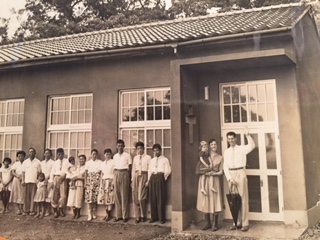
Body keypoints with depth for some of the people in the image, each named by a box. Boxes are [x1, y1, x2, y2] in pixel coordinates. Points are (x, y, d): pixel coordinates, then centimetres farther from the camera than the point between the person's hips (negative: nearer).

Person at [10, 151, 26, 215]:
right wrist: (17, 176, -14)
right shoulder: (16, 164, 10)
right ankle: (19, 209, 7)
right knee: (16, 195, 0)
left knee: (22, 195, -4)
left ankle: (22, 209, 2)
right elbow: (12, 172, 3)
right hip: (16, 181, 3)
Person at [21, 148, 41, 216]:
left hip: (34, 181, -2)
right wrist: (23, 180, 1)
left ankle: (32, 210, 1)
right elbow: (23, 172, 10)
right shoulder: (25, 162, 12)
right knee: (27, 196, 2)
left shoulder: (38, 162, 5)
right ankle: (26, 210, 6)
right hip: (27, 181, 2)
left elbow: (39, 172, 4)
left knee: (33, 196, -2)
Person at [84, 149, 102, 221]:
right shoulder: (88, 162, 12)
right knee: (89, 196, -9)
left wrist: (101, 181, -7)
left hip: (97, 179, 0)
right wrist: (85, 182, 0)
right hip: (90, 179, 1)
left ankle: (94, 212, 11)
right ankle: (89, 214, -7)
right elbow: (85, 172, 9)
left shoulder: (100, 162, 8)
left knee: (96, 196, -3)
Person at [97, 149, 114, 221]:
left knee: (110, 197, -7)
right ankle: (107, 213, 9)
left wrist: (114, 181, -15)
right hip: (104, 181, 6)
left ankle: (109, 214, 0)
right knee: (104, 197, 1)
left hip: (111, 180, -5)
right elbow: (102, 174, 17)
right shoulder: (102, 163, 17)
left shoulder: (113, 162, -1)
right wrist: (101, 182, 9)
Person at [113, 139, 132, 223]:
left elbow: (130, 167, 4)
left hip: (124, 173, -4)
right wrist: (113, 179, 9)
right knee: (116, 195, 2)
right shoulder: (115, 156, 15)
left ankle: (125, 215, 1)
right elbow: (114, 167, 16)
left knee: (124, 195, -4)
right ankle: (118, 215, 8)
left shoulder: (127, 155, 3)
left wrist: (128, 177, -3)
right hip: (116, 174, 4)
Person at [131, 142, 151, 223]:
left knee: (141, 198, -10)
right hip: (136, 176, 5)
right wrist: (132, 180, 9)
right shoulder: (135, 158, 16)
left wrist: (148, 180, -8)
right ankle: (137, 216, 11)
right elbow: (133, 169, 16)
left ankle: (143, 216, 7)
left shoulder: (148, 157, 2)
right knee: (135, 198, 2)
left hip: (144, 176, -4)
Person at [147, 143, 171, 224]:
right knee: (152, 198, 3)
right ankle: (154, 217, 11)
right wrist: (148, 180, 9)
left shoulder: (165, 160, 5)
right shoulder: (152, 160, 20)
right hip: (152, 178, 5)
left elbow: (168, 170, -1)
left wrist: (164, 177, -5)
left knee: (161, 198, -5)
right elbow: (149, 171, 17)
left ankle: (162, 218, 1)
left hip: (160, 177, -5)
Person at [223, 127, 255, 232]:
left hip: (240, 173, -4)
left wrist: (247, 135, -27)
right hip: (230, 175, 4)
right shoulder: (226, 151, 11)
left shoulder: (242, 148, 2)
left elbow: (252, 146, -19)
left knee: (243, 198, -2)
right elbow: (225, 166, 6)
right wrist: (229, 178, -5)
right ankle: (237, 222, 17)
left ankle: (245, 223, 4)